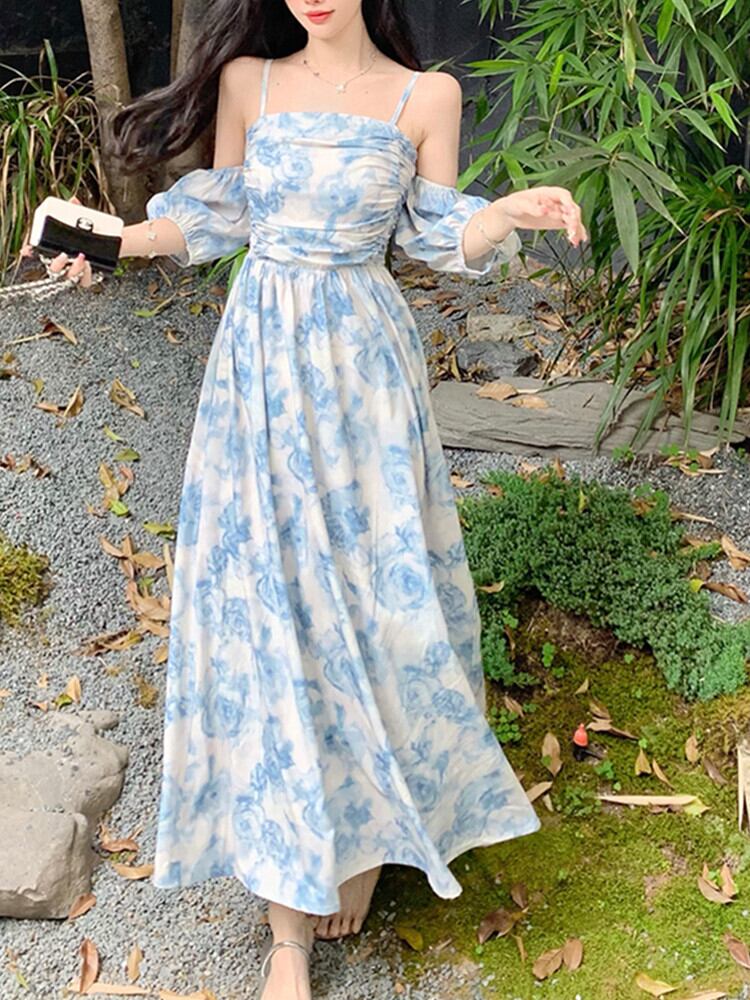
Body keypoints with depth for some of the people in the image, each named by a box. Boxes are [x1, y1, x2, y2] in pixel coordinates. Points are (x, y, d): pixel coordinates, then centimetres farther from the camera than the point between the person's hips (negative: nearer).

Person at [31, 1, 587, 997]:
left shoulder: (424, 96, 1)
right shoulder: (247, 81, 4)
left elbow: (437, 237, 5)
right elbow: (221, 213, 12)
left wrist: (510, 212, -14)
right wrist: (118, 239, 1)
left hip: (362, 364, -1)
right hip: (261, 359, 1)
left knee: (373, 585, 2)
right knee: (267, 596, -1)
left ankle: (371, 826, 29)